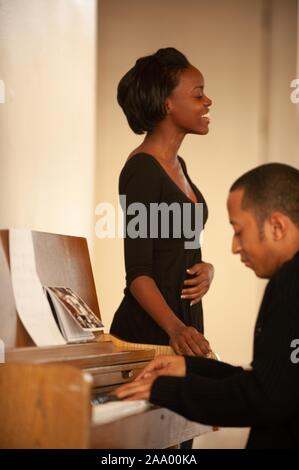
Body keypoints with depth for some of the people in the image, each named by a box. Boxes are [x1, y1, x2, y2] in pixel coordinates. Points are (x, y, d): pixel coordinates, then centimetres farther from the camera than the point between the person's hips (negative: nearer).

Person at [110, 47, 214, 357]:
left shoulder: (177, 165, 11)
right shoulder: (142, 169, -16)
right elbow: (137, 272, -19)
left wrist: (206, 269, -2)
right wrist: (175, 328, -33)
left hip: (184, 320, 9)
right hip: (149, 330, -9)